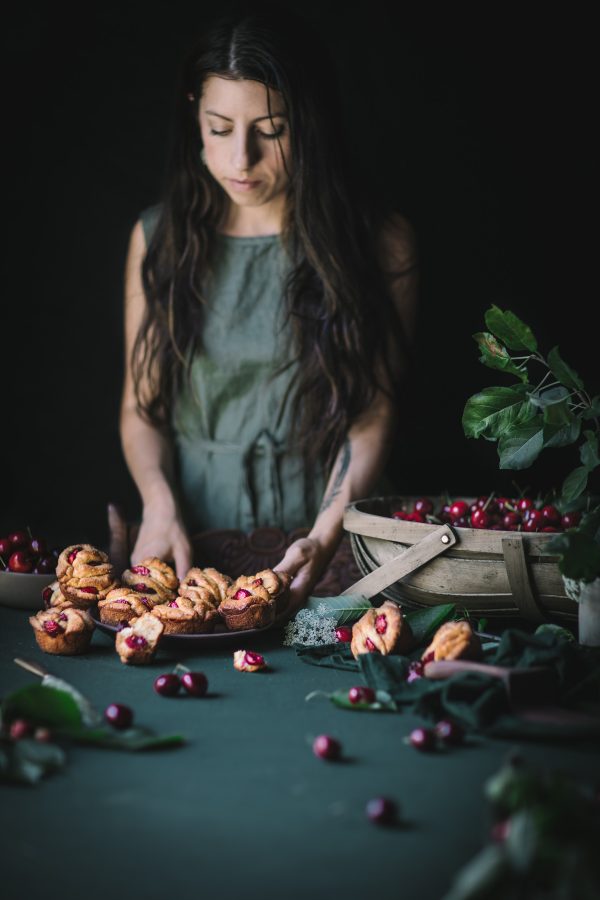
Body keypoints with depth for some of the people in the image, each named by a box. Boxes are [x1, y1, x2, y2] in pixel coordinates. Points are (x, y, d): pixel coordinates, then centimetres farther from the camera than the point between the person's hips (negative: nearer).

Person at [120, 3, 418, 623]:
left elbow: (374, 415, -3)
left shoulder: (381, 243, 0)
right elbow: (142, 403, 9)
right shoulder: (159, 238, 7)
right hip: (192, 533, 3)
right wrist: (160, 503, -10)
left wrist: (325, 537, -18)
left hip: (324, 531, -2)